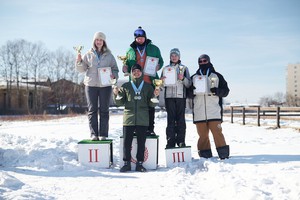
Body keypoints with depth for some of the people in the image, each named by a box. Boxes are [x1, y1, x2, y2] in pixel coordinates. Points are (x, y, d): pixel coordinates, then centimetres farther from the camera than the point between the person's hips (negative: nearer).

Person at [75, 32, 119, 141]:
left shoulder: (109, 55, 5)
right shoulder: (88, 55, 7)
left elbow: (115, 69, 9)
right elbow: (82, 69, 7)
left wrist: (113, 75, -11)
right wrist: (79, 61, -12)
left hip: (105, 85, 0)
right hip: (91, 85, 1)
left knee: (104, 110, 2)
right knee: (92, 110, 1)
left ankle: (103, 134, 6)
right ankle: (94, 134, 6)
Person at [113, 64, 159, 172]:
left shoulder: (147, 87, 12)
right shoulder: (125, 86, 11)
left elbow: (151, 104, 9)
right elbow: (119, 102, 8)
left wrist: (155, 95, -8)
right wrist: (116, 94, -9)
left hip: (142, 119, 0)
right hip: (128, 118, 0)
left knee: (141, 142, 1)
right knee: (127, 142, -1)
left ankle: (140, 163, 10)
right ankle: (127, 163, 8)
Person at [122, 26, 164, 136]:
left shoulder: (154, 49, 10)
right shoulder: (130, 50, 14)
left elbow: (160, 61, 14)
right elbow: (127, 64, 17)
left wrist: (158, 66, -8)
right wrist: (126, 68, -6)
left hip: (150, 82, -1)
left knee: (150, 106, 0)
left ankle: (150, 129, 6)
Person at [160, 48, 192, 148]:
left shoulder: (184, 68, 10)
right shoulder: (165, 68, 15)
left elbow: (189, 84, 4)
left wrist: (183, 78, -14)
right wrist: (161, 80, -6)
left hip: (181, 96, -1)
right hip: (169, 96, 1)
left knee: (181, 119, -3)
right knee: (171, 119, -3)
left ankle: (181, 142, 1)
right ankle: (170, 142, -2)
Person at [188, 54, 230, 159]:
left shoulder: (217, 76, 14)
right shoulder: (194, 78, 18)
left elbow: (225, 90, 10)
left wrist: (217, 91, -10)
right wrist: (192, 91, -7)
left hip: (214, 111, -2)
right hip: (199, 112, 2)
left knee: (217, 132, -9)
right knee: (202, 134, 1)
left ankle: (223, 154, -2)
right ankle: (205, 155, 8)